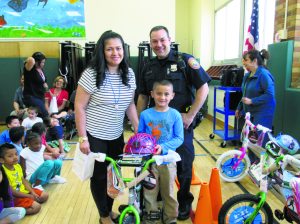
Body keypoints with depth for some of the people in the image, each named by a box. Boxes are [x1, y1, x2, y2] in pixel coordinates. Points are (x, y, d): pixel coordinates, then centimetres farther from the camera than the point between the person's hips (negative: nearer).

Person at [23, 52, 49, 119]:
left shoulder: (41, 69, 8)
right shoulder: (30, 69, -16)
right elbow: (31, 60, -38)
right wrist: (30, 60, -18)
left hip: (40, 97, 8)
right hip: (31, 97, -8)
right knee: (45, 115, -18)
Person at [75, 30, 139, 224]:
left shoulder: (129, 74, 0)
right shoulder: (91, 74, -16)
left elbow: (130, 104, 7)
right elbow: (79, 107, -13)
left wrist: (139, 129, 1)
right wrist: (83, 138, -15)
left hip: (116, 136, 5)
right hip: (94, 135, -5)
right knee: (99, 176, 10)